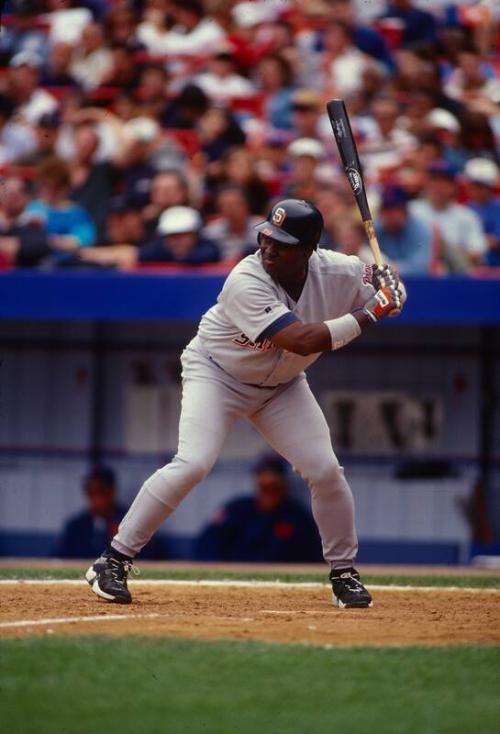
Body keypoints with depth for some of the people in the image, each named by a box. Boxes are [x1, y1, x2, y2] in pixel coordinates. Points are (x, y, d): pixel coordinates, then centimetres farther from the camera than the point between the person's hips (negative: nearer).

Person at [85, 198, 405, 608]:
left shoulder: (339, 272, -19)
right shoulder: (247, 282, -35)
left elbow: (391, 294, 0)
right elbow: (302, 341, -42)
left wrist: (389, 293, -25)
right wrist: (367, 315, -38)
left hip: (282, 385, 5)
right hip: (216, 373, -5)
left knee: (325, 470, -6)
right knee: (193, 463, -22)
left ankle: (344, 572, 15)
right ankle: (114, 561, -12)